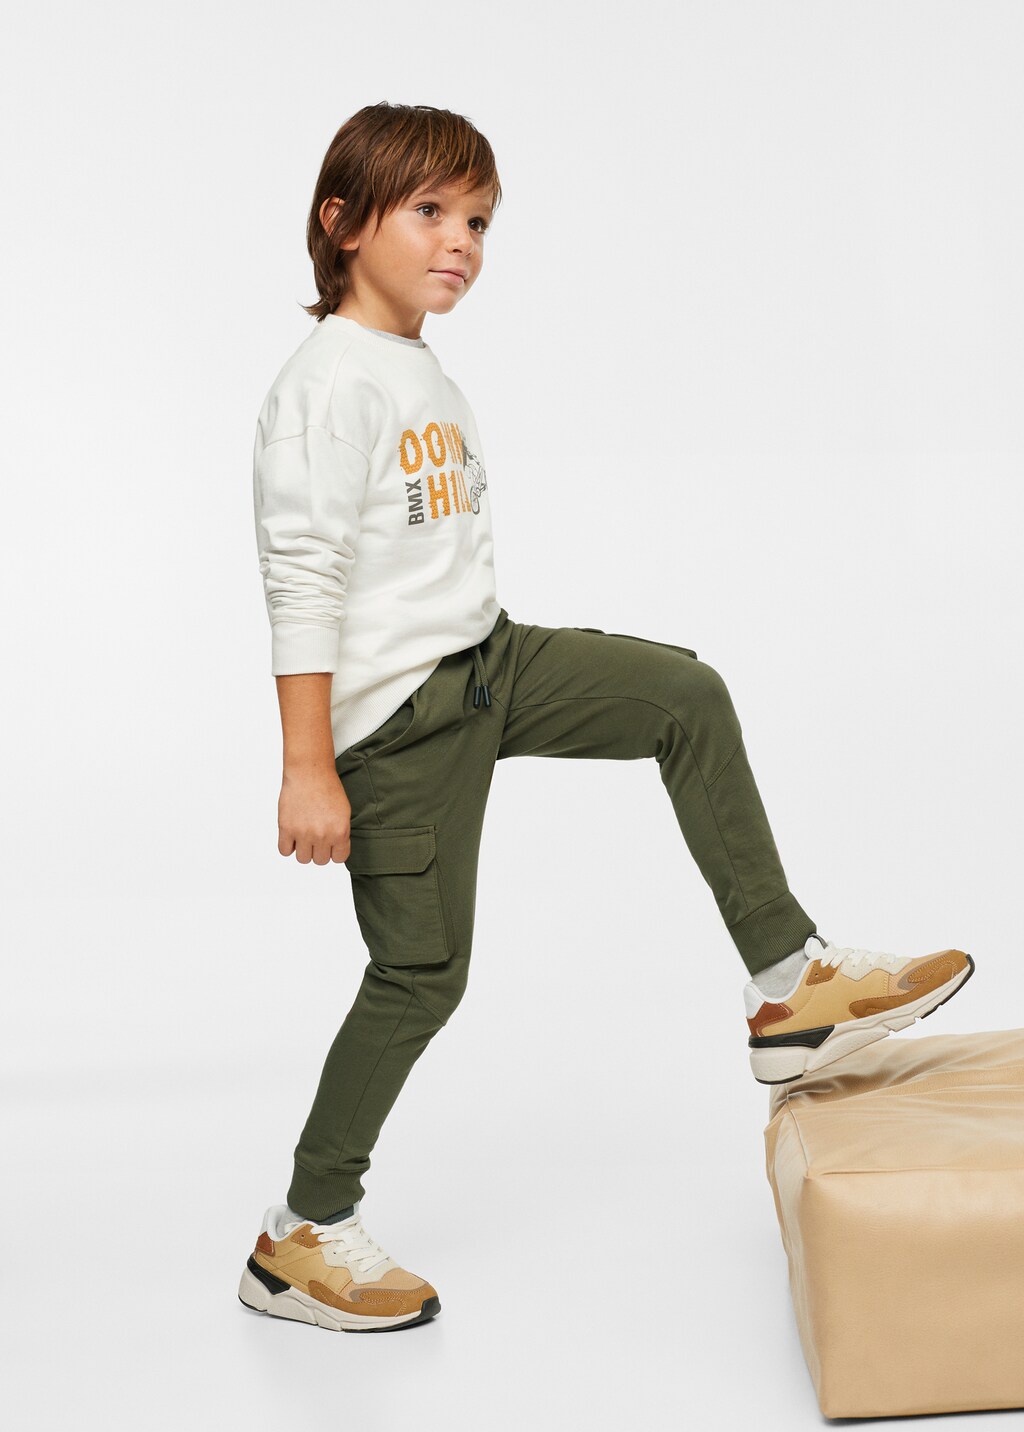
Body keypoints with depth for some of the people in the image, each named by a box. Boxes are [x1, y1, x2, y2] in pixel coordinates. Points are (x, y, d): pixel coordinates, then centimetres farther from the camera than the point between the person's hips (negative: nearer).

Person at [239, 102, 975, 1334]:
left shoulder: (428, 377, 13)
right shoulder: (326, 384, -15)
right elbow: (301, 584, -20)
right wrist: (308, 771, -23)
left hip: (486, 664, 9)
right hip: (394, 713, -9)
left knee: (689, 697, 3)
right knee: (421, 970, -2)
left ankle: (788, 985, 6)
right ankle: (299, 1242, 14)